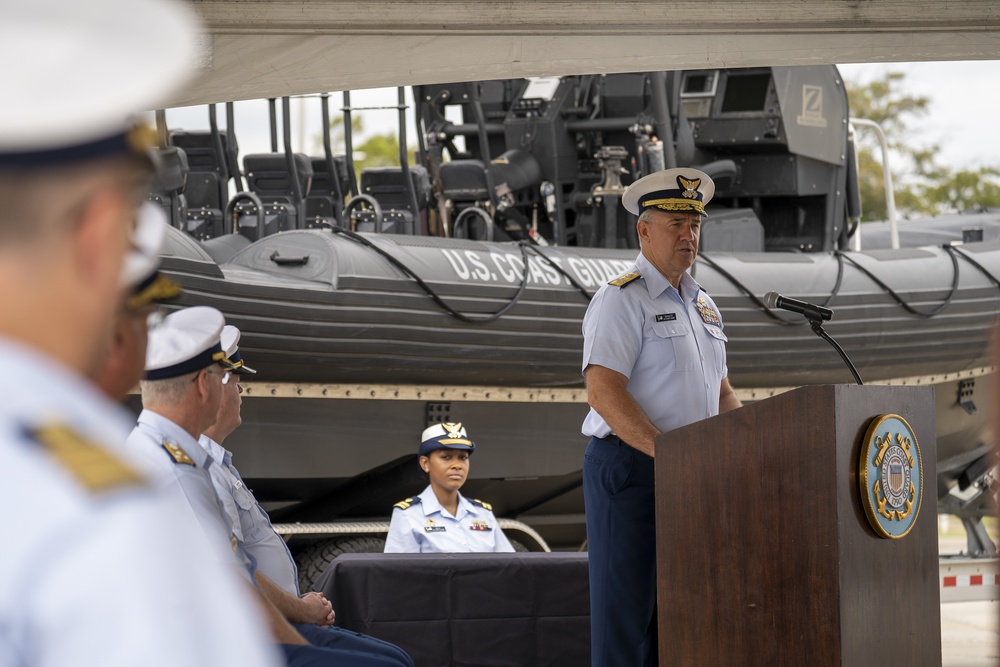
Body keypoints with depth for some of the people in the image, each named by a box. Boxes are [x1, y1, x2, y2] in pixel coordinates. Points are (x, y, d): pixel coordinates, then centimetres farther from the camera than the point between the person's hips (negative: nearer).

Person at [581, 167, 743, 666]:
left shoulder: (703, 305, 18)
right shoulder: (621, 300, -8)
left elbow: (721, 392, 23)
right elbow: (603, 391, -19)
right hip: (630, 470, -8)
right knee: (627, 612, -7)